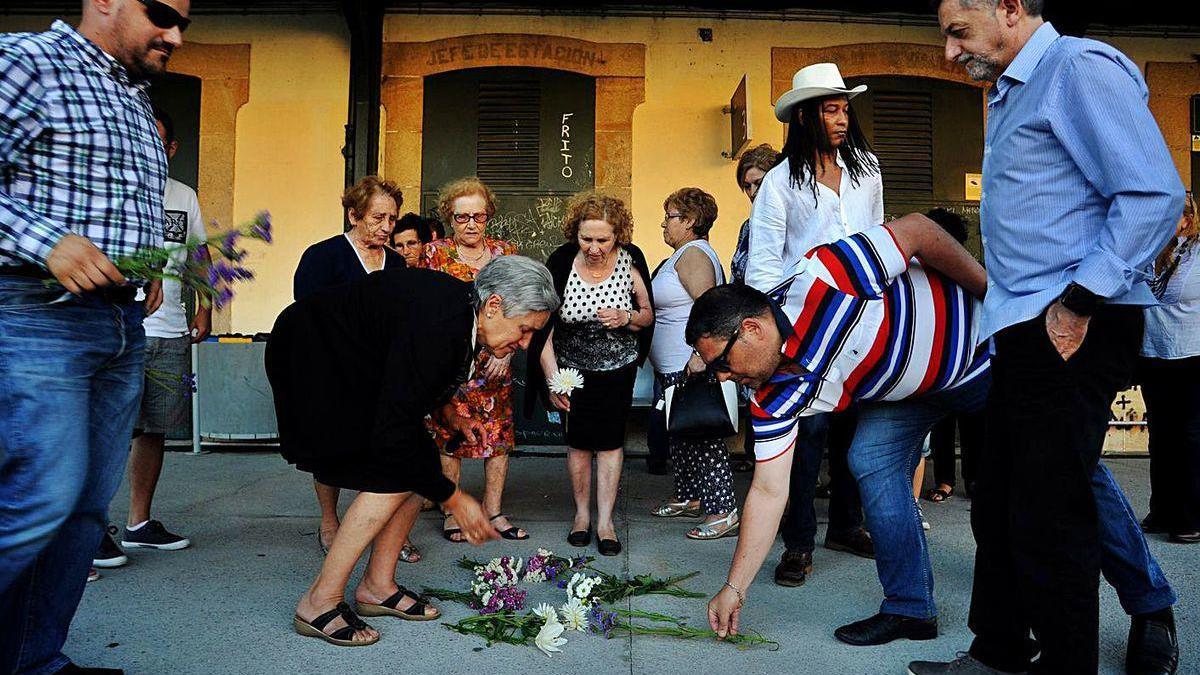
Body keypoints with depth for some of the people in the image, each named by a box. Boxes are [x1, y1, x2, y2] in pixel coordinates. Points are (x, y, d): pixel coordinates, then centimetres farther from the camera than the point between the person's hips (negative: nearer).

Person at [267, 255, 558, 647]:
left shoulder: (466, 309, -7)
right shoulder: (437, 326, -35)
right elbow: (393, 435, -32)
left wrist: (443, 411, 0)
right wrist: (453, 499, -24)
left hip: (357, 367, 9)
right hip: (312, 361, -9)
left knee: (417, 466, 2)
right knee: (394, 476, -15)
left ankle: (378, 586, 13)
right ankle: (319, 602, -5)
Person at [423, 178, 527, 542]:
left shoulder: (505, 253, 7)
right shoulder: (436, 253, 2)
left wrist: (506, 351, -7)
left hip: (496, 364, 2)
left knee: (500, 436, 4)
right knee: (449, 435, 2)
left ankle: (494, 511, 17)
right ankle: (452, 512, 16)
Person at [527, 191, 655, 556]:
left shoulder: (630, 259, -13)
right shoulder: (561, 262, -17)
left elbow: (648, 315, 0)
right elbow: (543, 325, -16)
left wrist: (626, 318, -23)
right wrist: (552, 378, -23)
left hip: (617, 366, 0)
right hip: (572, 366, 0)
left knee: (610, 440, 0)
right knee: (578, 440, 6)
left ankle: (605, 521, 10)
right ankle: (582, 513, 24)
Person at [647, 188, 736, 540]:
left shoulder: (694, 254, -13)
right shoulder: (684, 254, 19)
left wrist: (699, 355, -31)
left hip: (691, 368, -11)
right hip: (673, 368, 11)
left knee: (702, 436, -9)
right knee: (680, 432, 17)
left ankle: (724, 511, -6)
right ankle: (689, 498, 28)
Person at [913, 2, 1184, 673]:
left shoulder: (1082, 67, -8)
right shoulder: (1009, 94, 21)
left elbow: (1155, 194, -17)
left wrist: (1078, 301, -21)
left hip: (1075, 330, -10)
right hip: (1023, 329, 10)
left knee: (1047, 514, -4)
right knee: (1000, 503, 14)